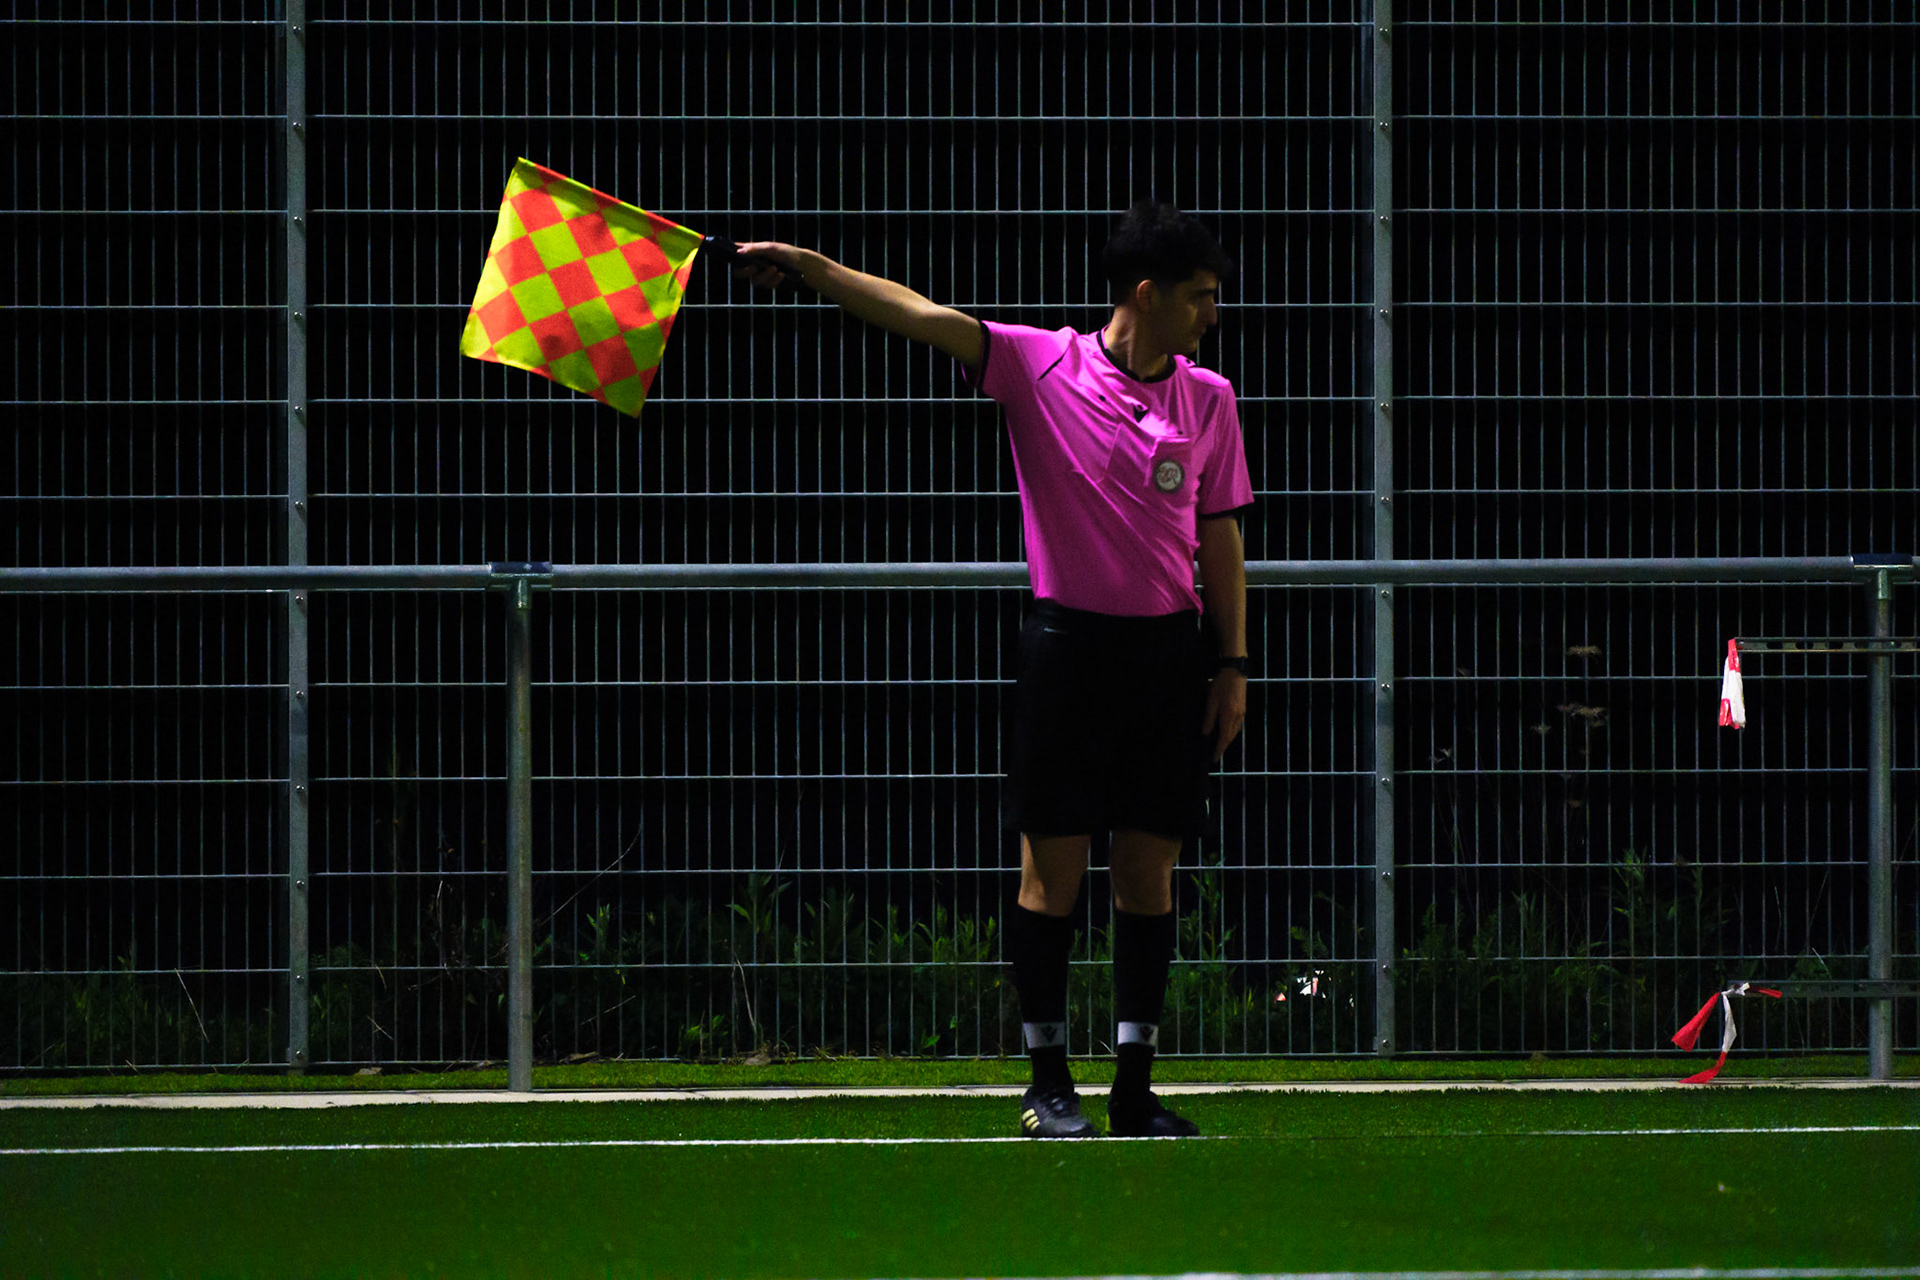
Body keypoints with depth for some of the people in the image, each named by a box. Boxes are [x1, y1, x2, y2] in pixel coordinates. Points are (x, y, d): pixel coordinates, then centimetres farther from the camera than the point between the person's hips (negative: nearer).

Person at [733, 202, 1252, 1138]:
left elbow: (1220, 537, 13)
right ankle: (1048, 1083, 5)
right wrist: (807, 267, -20)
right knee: (1052, 869, -2)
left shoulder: (1208, 400, 8)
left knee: (1149, 871, 3)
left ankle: (1135, 1087, 9)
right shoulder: (1040, 366, -2)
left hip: (1169, 650, 3)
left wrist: (1232, 664, 9)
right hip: (1067, 637, -3)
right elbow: (923, 318, -10)